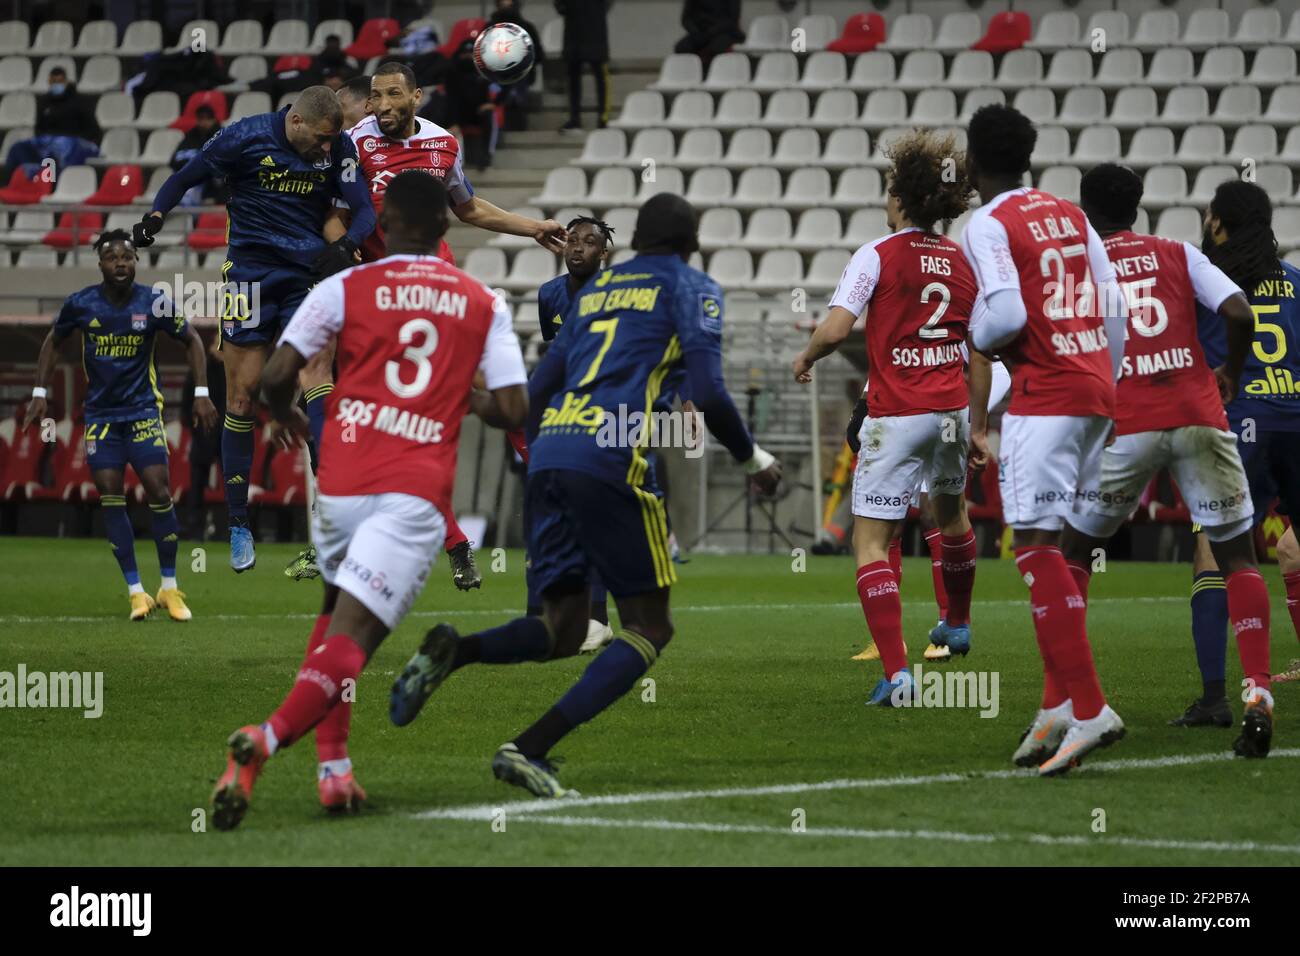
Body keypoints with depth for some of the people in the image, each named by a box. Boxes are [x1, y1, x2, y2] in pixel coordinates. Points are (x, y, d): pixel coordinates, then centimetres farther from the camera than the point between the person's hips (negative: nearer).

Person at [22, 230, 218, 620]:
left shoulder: (154, 303, -9)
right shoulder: (80, 304, -5)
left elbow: (191, 340, 5)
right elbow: (53, 341, 13)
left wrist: (202, 393, -1)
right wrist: (40, 393, 8)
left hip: (143, 411, -1)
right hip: (100, 413, 1)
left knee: (158, 490, -11)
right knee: (110, 497, -5)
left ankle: (170, 588, 2)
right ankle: (136, 592, 2)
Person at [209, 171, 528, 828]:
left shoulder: (346, 288, 5)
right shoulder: (485, 305, 10)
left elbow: (276, 375, -2)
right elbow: (514, 410, 6)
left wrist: (288, 418, 21)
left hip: (341, 482, 1)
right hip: (417, 493, -1)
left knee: (336, 612, 25)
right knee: (352, 636, -9)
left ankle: (334, 767, 13)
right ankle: (267, 739, -35)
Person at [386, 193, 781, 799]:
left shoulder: (595, 288, 27)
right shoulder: (690, 287, 10)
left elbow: (537, 390, 25)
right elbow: (708, 393, -3)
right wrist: (753, 458, 13)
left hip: (548, 452, 6)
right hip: (609, 459, -6)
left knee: (562, 629, 13)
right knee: (649, 629, 3)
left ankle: (454, 651, -17)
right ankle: (530, 749, -14)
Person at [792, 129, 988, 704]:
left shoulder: (878, 255, -9)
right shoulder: (964, 263, 7)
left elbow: (835, 329, -17)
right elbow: (982, 354, 11)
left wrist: (805, 359, 4)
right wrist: (978, 428, 19)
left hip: (895, 415, -6)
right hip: (951, 411, 6)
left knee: (871, 542, -4)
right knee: (950, 509, 32)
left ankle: (896, 672, -19)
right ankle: (958, 625, 53)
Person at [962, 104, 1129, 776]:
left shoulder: (988, 225, -7)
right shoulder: (1070, 215, 15)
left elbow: (1005, 317, -19)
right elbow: (1113, 310, 14)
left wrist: (977, 339, 3)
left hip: (1044, 397, -8)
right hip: (1096, 384, 8)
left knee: (1037, 548, -9)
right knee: (1057, 549, 14)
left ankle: (1089, 710, -18)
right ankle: (1057, 704, 14)